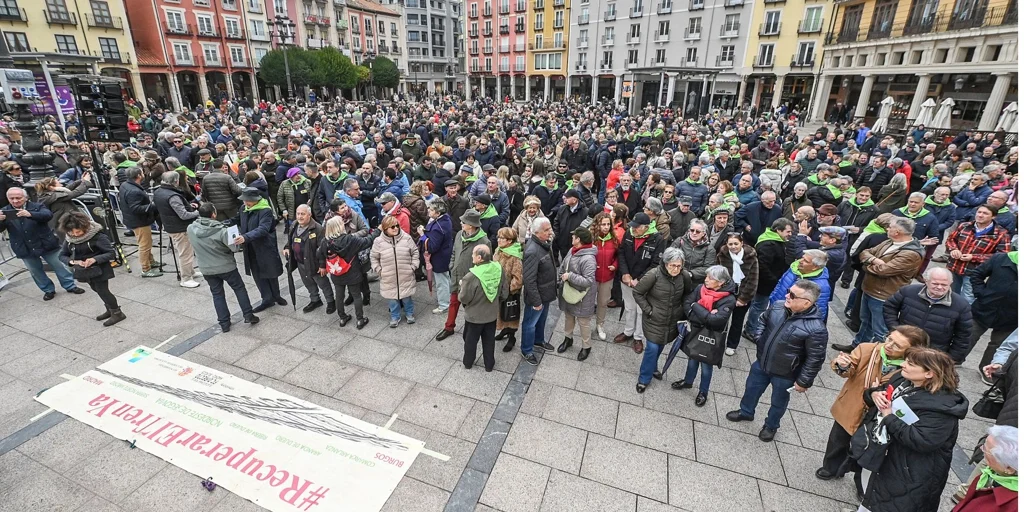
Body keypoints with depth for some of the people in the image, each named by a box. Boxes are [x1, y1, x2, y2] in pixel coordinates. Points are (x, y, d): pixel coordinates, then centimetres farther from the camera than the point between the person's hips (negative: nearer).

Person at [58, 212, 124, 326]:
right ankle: (111, 310, 36)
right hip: (85, 271, 7)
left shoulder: (97, 236, -22)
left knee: (102, 291, -2)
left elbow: (111, 253, -21)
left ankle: (117, 313, 13)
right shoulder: (69, 238, -4)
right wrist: (72, 261, -19)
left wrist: (95, 259, -34)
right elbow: (62, 255, 1)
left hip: (99, 270, -7)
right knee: (97, 290, 19)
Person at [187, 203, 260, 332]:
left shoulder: (191, 229, -8)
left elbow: (196, 245, 8)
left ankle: (224, 323, 17)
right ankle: (248, 315, 15)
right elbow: (234, 247, -20)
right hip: (227, 266, -3)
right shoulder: (221, 230, -22)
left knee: (217, 294, 14)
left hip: (207, 269, 4)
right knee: (240, 289, 15)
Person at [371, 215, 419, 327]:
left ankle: (409, 314, 38)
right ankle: (395, 317, 33)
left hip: (405, 276, 0)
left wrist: (413, 266, -2)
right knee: (392, 298, 12)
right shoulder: (379, 241, -9)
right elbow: (373, 257, 4)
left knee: (407, 296, 15)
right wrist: (379, 270, -2)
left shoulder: (406, 238, -8)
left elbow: (415, 252, 3)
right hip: (389, 277, 0)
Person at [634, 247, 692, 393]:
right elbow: (637, 292, -14)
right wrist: (648, 310, -15)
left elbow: (689, 295, 8)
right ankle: (644, 379, 18)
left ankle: (652, 368, 47)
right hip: (654, 320, -4)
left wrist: (683, 309, 2)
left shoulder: (684, 276, -12)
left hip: (672, 321, 4)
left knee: (660, 346, 20)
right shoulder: (654, 274, -24)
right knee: (652, 348, -3)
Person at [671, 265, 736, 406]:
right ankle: (688, 381, 49)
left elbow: (716, 320, -31)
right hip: (696, 331, 4)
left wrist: (695, 306, -24)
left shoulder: (729, 300, -24)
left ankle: (703, 392, 39)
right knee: (692, 358, 24)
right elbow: (686, 305, -15)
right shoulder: (700, 288, -12)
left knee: (706, 365, 15)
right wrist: (705, 316, -25)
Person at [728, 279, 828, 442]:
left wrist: (803, 381, -13)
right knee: (752, 388, 26)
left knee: (778, 402, 21)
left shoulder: (816, 329, -31)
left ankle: (771, 426, 49)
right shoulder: (777, 307, -16)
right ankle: (745, 412, 53)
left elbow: (815, 359, -20)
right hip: (761, 363, 5)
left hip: (785, 375, -5)